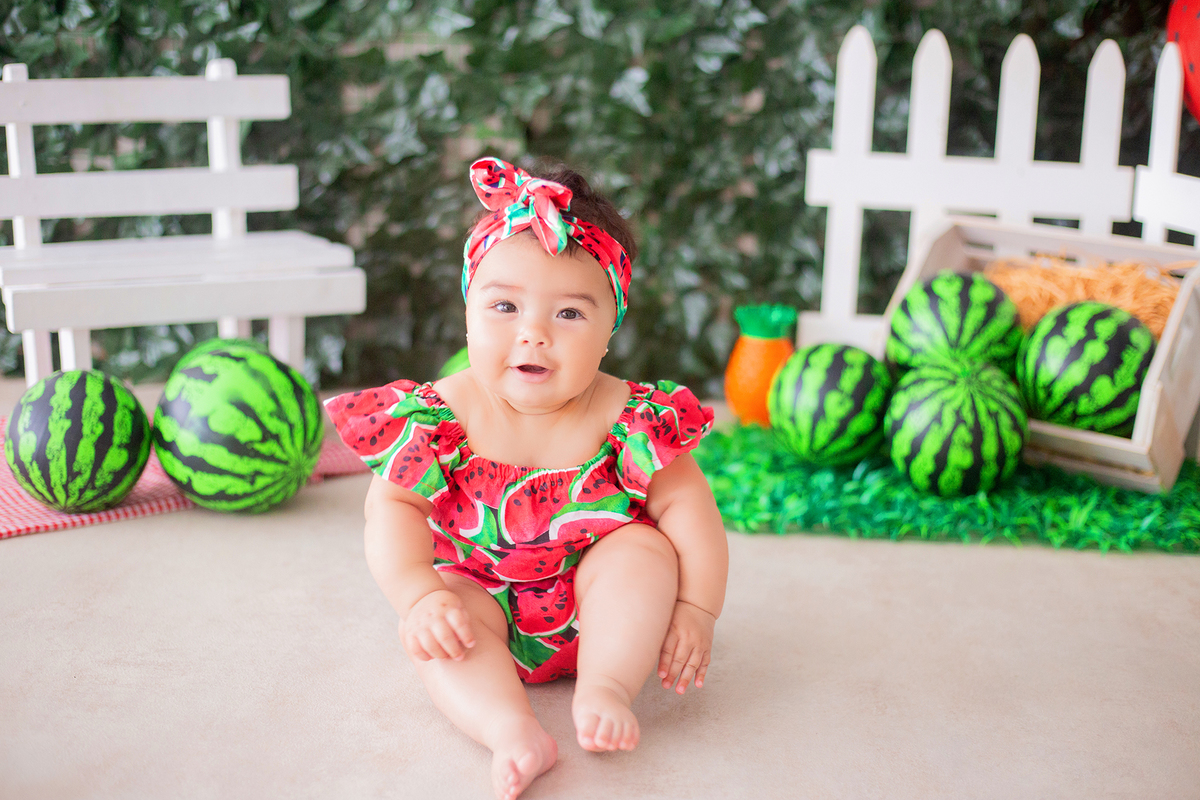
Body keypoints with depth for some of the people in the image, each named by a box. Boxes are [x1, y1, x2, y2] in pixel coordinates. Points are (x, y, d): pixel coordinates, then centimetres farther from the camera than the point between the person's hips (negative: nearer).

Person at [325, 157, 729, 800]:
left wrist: (696, 607, -19)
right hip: (482, 595, 0)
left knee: (644, 549, -26)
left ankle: (604, 688, -27)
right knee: (434, 632, -27)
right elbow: (393, 506, -13)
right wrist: (419, 596, -27)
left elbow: (686, 505, -13)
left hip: (598, 601, 0)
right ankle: (512, 731, -41)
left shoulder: (629, 417, -16)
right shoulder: (440, 415, -14)